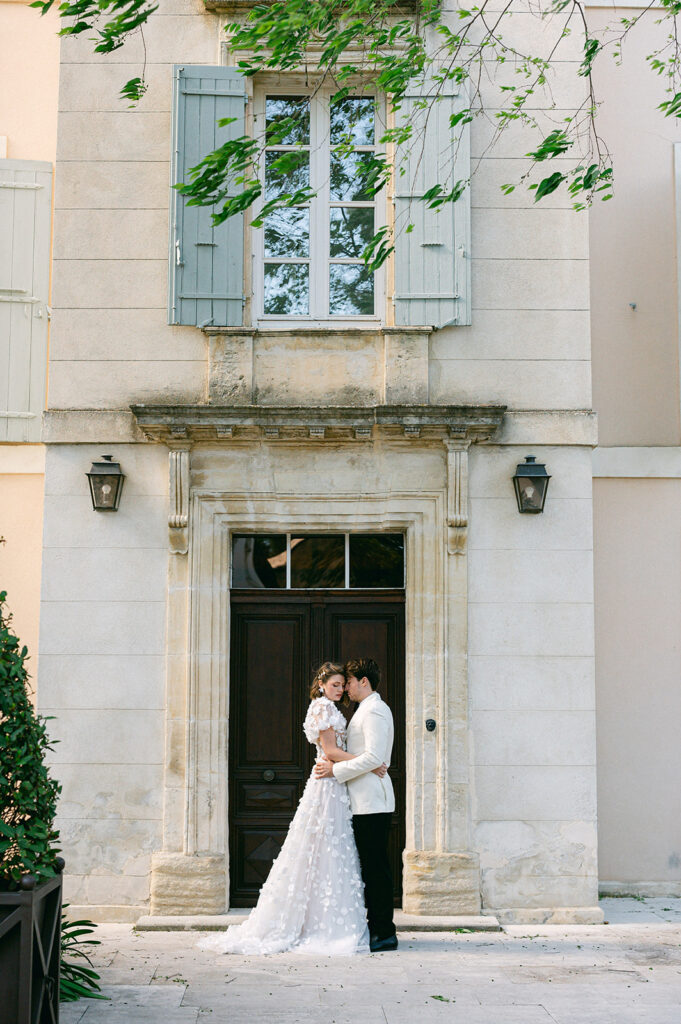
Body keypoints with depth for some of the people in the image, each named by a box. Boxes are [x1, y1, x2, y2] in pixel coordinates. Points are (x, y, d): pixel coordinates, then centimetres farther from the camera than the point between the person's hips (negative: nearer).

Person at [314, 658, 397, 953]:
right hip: (364, 800, 10)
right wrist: (335, 766, 15)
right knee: (370, 866, 11)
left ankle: (385, 934, -3)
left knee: (376, 867, -7)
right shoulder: (366, 710, 20)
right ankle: (376, 928, 16)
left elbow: (373, 758, -21)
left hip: (372, 800, -10)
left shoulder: (375, 711, -13)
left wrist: (336, 769, -16)